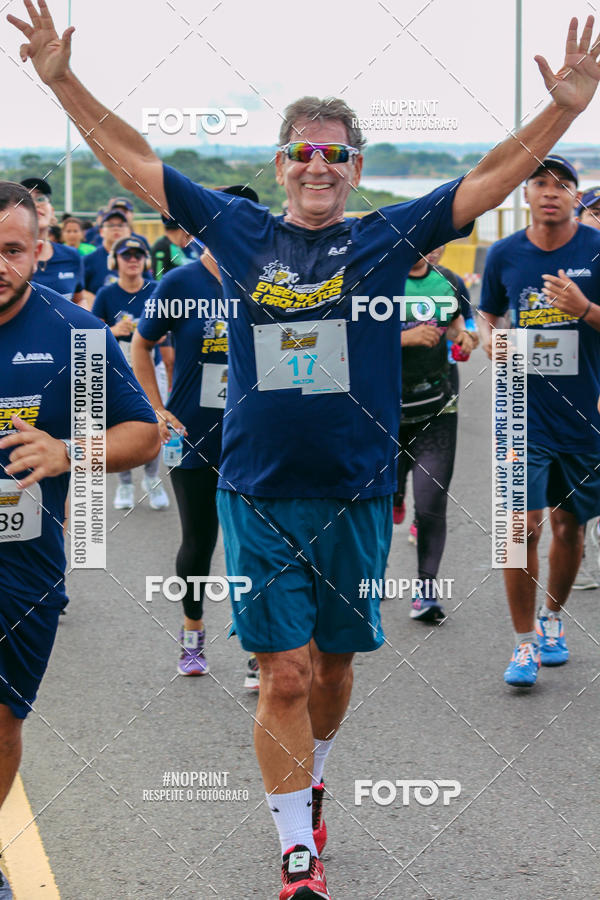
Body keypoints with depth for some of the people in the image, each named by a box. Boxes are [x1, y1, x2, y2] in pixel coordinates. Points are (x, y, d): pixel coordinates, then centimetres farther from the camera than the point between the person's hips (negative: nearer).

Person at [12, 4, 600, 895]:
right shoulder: (239, 232, 2)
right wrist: (62, 79, 1)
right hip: (259, 495, -1)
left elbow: (493, 178, -2)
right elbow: (132, 159, 6)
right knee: (285, 673, -3)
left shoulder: (387, 238, 1)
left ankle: (309, 780, 43)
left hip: (355, 496, 1)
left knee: (334, 662, 15)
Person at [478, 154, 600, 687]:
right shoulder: (505, 255, 2)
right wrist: (490, 340, -4)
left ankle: (553, 618, 35)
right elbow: (487, 314, 17)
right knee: (523, 525, -10)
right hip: (524, 410, 0)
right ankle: (526, 642, 1)